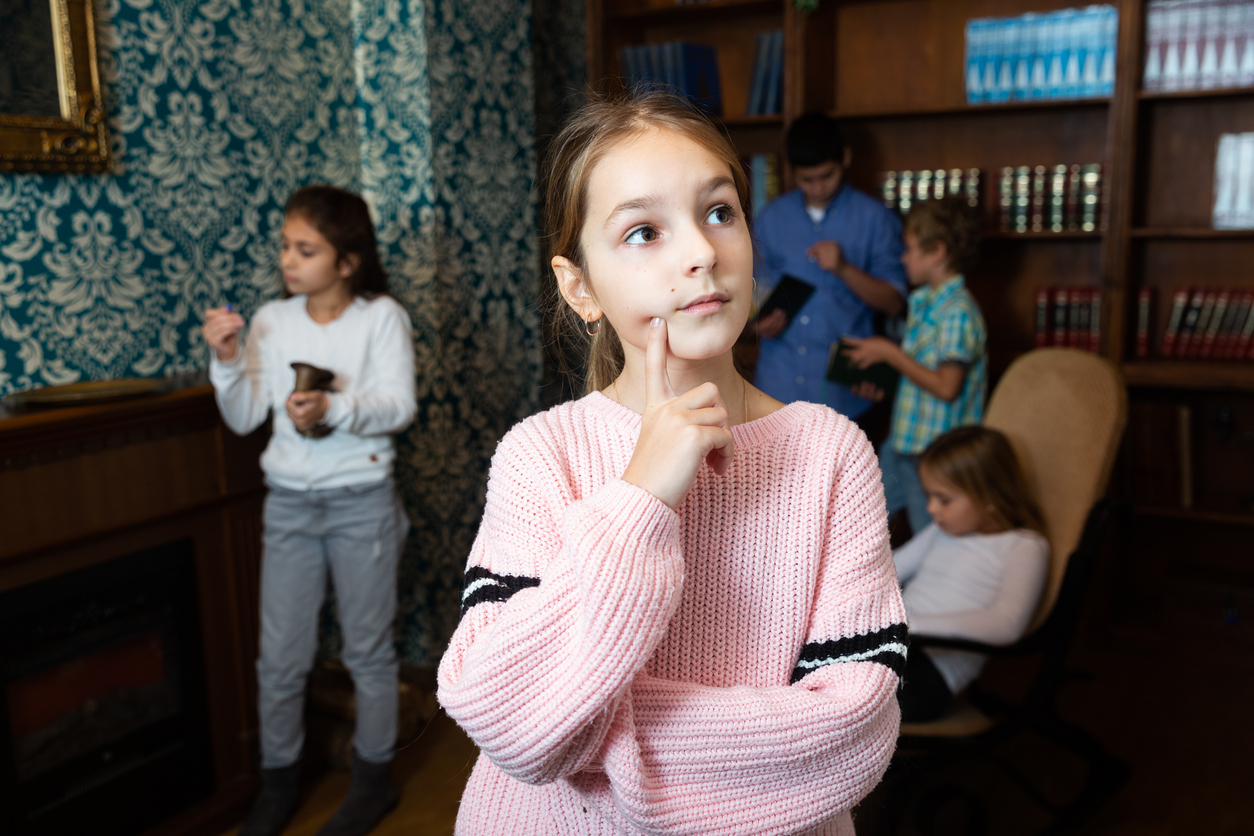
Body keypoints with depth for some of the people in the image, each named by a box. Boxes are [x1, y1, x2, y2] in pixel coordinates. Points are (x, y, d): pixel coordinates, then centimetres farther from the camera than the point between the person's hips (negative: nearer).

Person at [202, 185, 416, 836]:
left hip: (361, 503, -3)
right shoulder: (272, 321, 3)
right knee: (280, 659, 11)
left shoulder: (382, 317, -6)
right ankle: (277, 782, 32)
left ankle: (374, 778, 30)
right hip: (289, 504, 3)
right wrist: (227, 361, -15)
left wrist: (334, 409, -32)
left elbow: (398, 405, -15)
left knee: (368, 651, 10)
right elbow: (244, 418, 1)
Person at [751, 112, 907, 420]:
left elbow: (893, 302, -1)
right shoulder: (771, 218, 10)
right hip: (777, 385, 3)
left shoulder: (874, 218, 1)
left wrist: (844, 269, -17)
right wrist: (759, 321, -5)